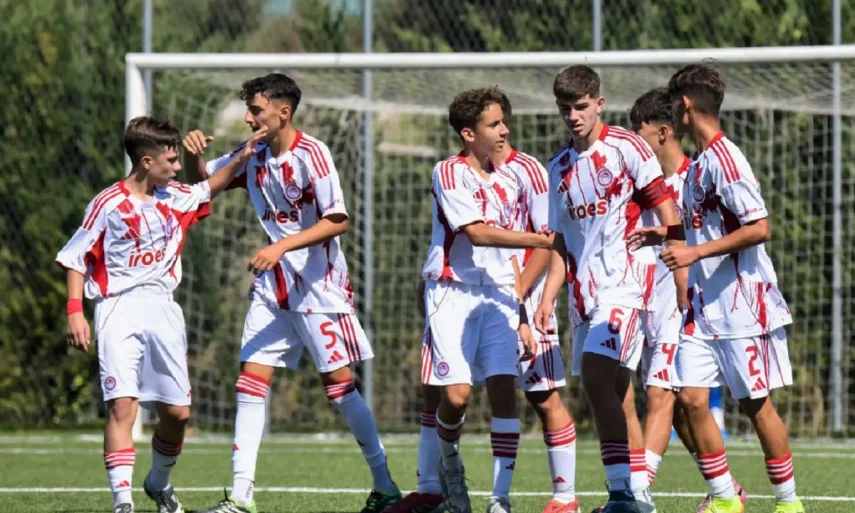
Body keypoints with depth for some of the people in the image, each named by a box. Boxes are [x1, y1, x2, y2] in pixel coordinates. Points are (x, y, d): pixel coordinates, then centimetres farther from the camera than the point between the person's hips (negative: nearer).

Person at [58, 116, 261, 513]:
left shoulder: (175, 198, 9)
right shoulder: (108, 205, -8)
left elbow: (210, 189, 30)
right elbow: (76, 259, -3)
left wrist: (241, 158, 16)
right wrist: (75, 312, -12)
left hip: (162, 310, 6)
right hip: (119, 311, -6)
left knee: (177, 413, 8)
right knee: (122, 405, -20)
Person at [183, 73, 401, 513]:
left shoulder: (311, 154, -14)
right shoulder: (253, 156, 6)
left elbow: (337, 221, -18)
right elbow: (201, 180, 18)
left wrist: (282, 246, -25)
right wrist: (193, 154, -4)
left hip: (319, 286, -6)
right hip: (272, 287, 6)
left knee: (338, 383, -3)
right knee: (250, 381, -3)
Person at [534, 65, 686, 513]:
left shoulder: (626, 147, -4)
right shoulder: (559, 168, 15)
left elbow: (667, 212, -6)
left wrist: (681, 276, -13)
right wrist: (548, 297, 10)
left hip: (626, 279, -7)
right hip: (584, 289, 7)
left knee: (597, 374, -22)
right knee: (610, 392, 7)